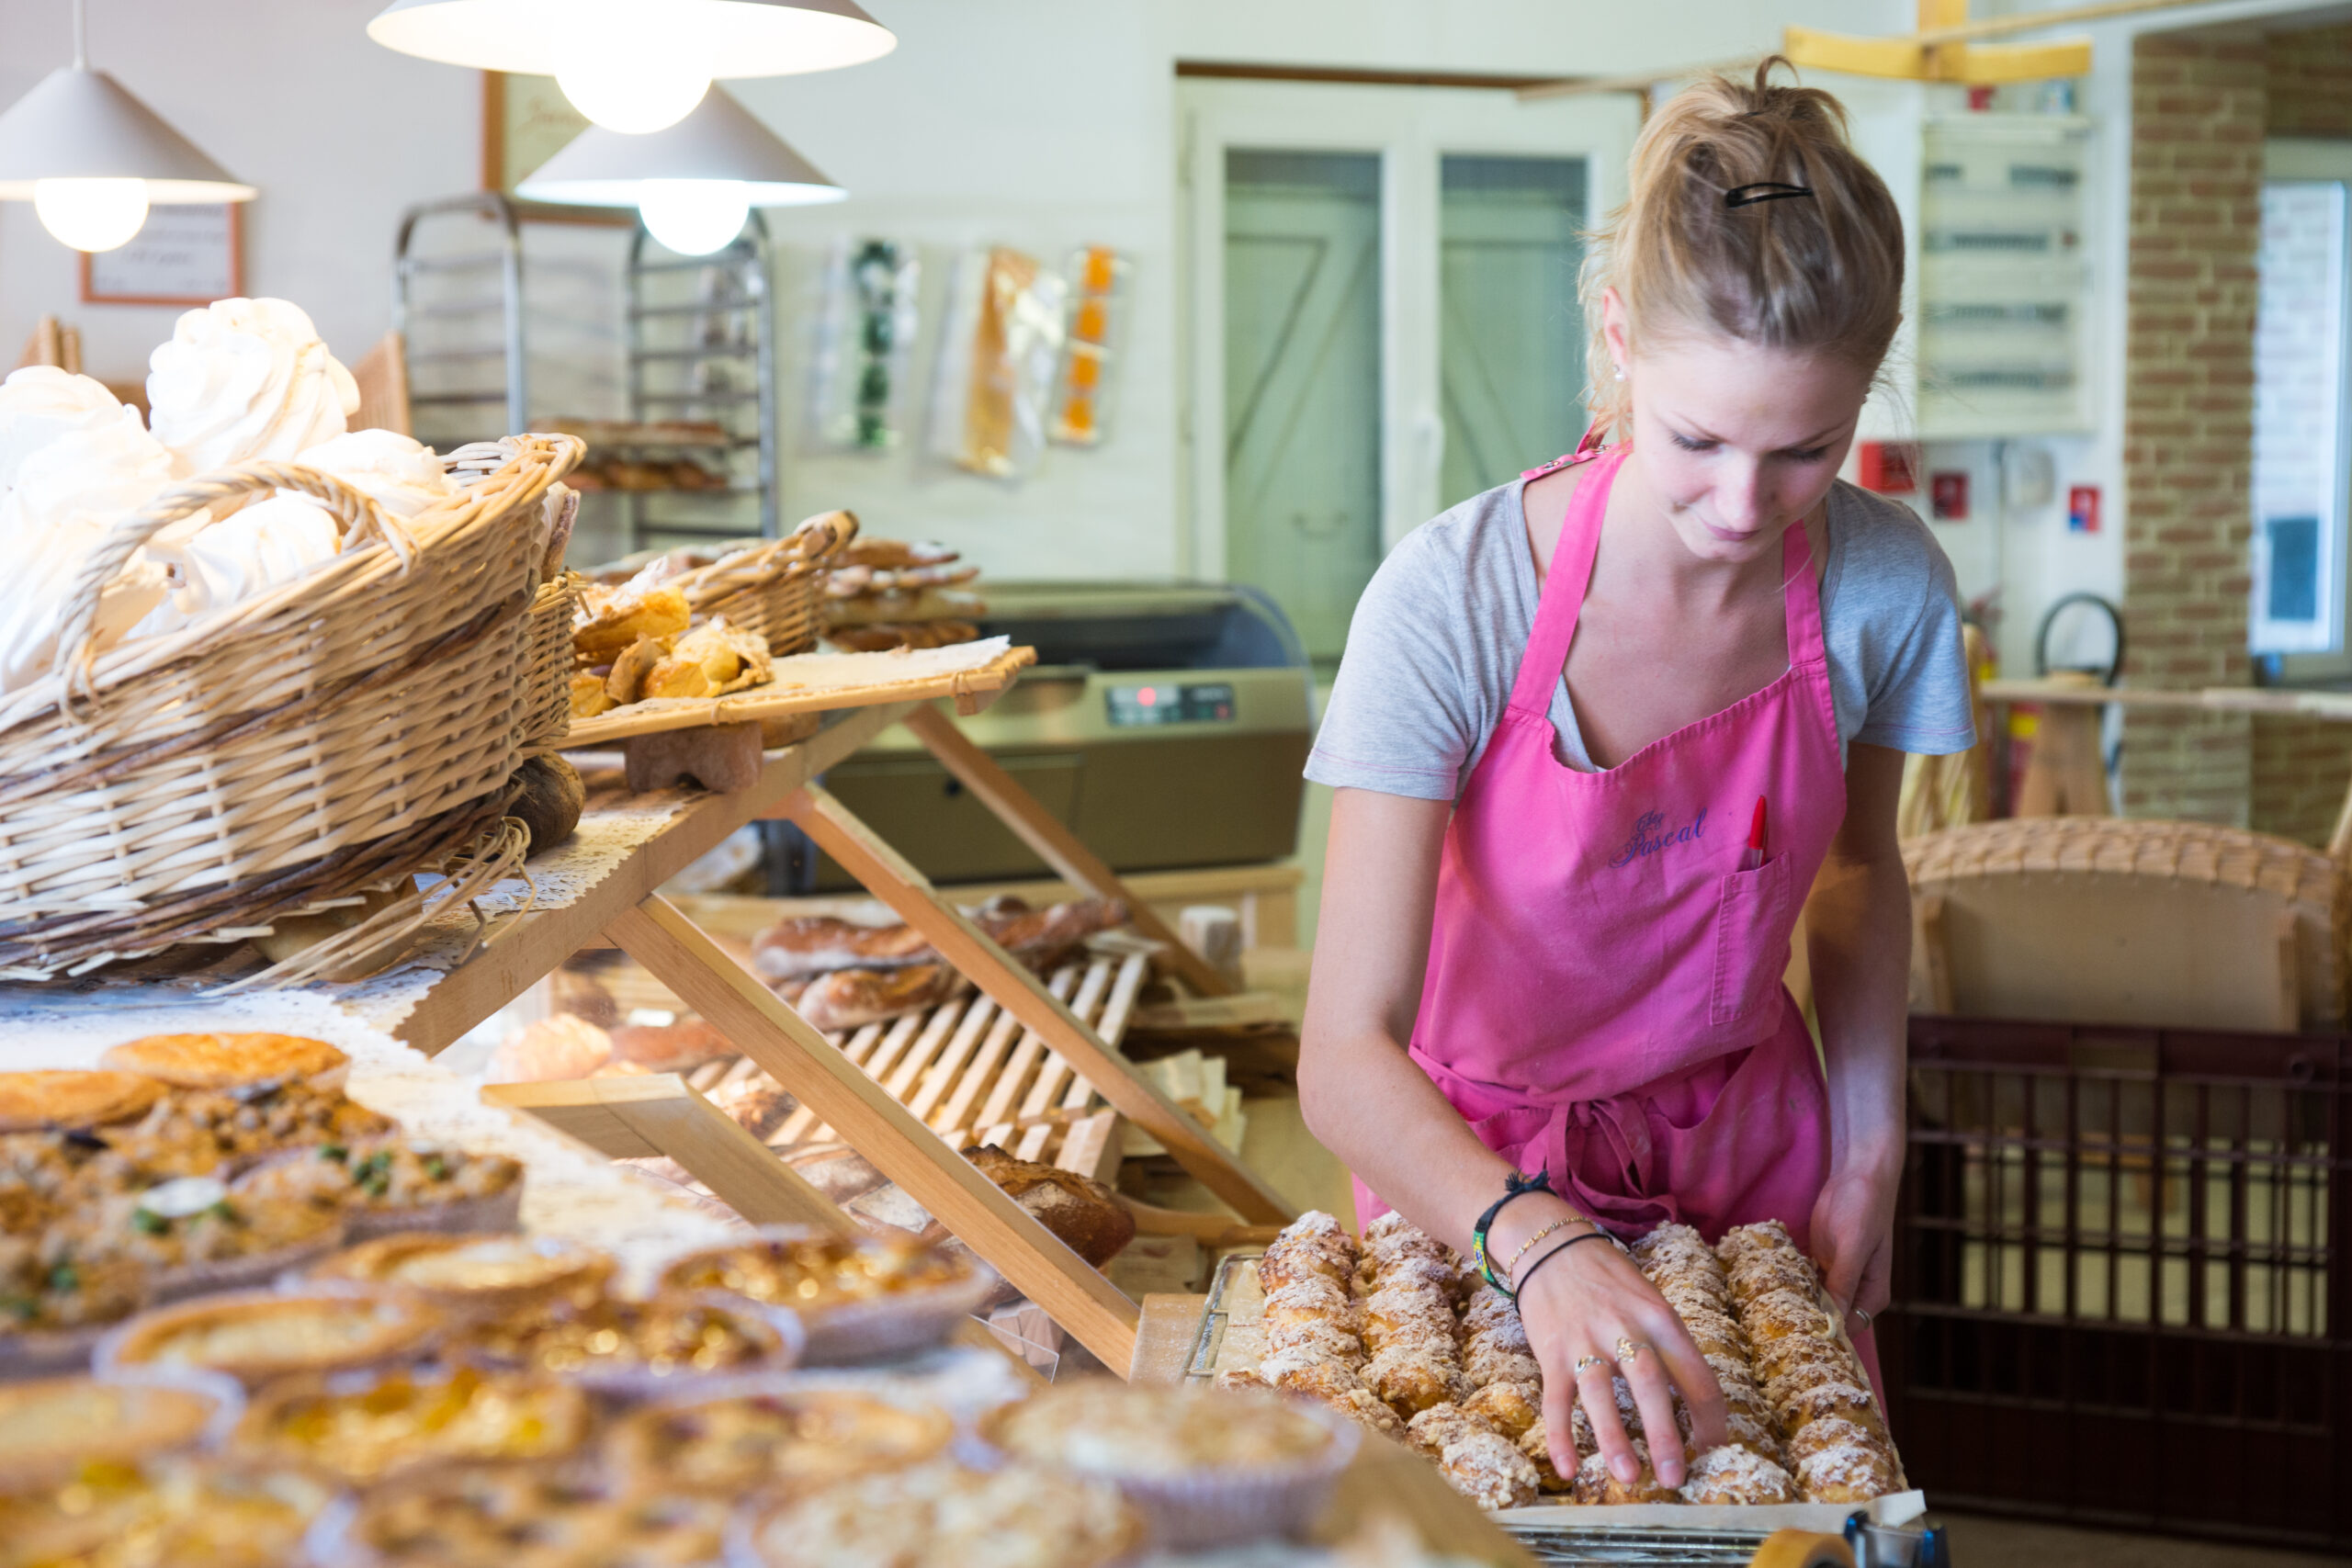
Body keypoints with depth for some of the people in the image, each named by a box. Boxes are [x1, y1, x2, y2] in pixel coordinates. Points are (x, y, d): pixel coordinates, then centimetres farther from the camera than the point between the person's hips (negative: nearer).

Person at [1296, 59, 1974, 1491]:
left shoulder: (1885, 584, -18)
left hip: (1750, 1145, 3)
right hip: (1478, 1172, -3)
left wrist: (1871, 1156, -1)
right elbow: (1346, 1057, -33)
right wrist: (1538, 1245, -48)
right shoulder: (1454, 597, -30)